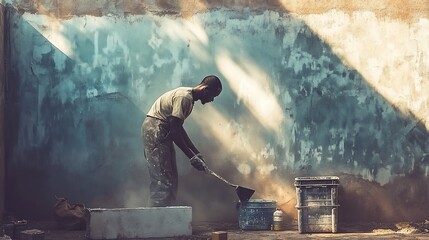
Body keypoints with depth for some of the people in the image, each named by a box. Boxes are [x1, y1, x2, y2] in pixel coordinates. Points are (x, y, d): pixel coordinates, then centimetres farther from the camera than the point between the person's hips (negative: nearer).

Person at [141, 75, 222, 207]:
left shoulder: (189, 98, 13)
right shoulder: (184, 97, -18)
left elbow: (179, 129, 19)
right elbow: (174, 130, -21)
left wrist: (196, 153, 16)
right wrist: (192, 156, -17)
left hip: (161, 133, 10)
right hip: (154, 130, -10)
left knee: (170, 181, 10)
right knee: (163, 181, -11)